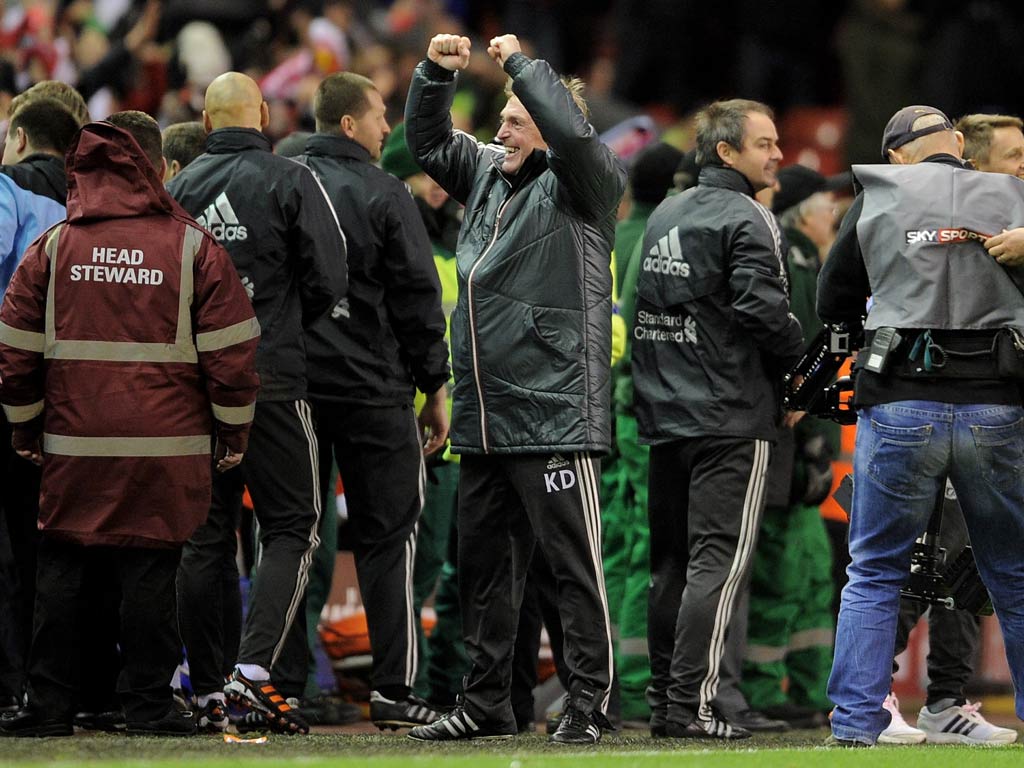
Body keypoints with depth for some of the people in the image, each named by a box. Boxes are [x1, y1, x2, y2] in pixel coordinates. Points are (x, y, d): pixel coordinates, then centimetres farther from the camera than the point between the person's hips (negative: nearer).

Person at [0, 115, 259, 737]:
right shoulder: (192, 246, 0)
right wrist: (233, 431, 8)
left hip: (73, 446, 2)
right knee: (150, 571, 2)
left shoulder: (54, 246, 5)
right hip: (166, 447, -2)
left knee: (62, 569, 7)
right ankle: (149, 704, 4)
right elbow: (231, 351, -2)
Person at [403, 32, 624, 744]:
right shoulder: (489, 173, 16)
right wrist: (436, 74, 10)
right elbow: (428, 141, 27)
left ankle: (589, 704, -1)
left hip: (555, 414, -8)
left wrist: (520, 61, -13)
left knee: (575, 564, -4)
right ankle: (488, 703, 21)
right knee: (484, 564, 13)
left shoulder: (578, 186, -5)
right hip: (485, 418, 8)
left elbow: (572, 130, -24)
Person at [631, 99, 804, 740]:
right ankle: (691, 704, -14)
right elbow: (764, 309, -19)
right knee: (718, 560, -8)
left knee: (672, 561, 12)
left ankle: (664, 699, 14)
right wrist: (800, 358, -2)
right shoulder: (746, 219, -10)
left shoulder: (663, 217, 16)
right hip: (732, 416, -8)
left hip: (665, 415, 8)